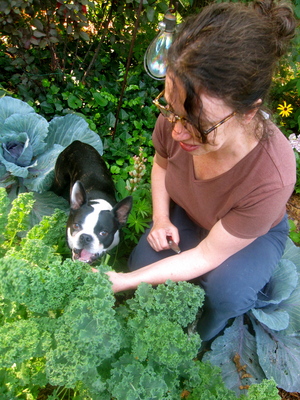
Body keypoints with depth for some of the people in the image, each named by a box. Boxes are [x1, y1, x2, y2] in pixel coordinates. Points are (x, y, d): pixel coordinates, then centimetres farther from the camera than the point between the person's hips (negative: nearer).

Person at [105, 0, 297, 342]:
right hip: (185, 214, 4)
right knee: (142, 263, -14)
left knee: (224, 292, -29)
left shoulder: (271, 179, -42)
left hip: (255, 235, -3)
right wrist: (160, 219, -14)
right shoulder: (178, 115, -30)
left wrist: (124, 282, -30)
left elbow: (206, 257, -29)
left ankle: (199, 340, 7)